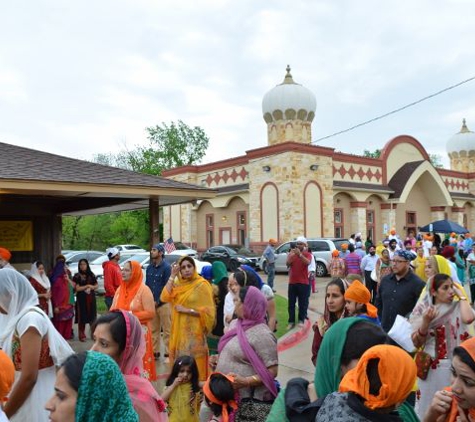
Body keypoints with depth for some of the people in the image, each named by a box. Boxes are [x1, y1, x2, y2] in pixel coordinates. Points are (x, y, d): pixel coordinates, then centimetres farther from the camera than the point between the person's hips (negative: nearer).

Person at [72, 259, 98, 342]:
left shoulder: (91, 275, 8)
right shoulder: (77, 276, -2)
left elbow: (96, 285, 10)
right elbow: (77, 288, -8)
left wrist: (92, 287, -10)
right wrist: (87, 286, -10)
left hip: (91, 298, 3)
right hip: (81, 298, -3)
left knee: (92, 316, 4)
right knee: (82, 317, -2)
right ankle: (82, 335, 6)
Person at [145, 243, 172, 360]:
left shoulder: (166, 267, -8)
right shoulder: (149, 268, 11)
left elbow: (167, 286, -10)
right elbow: (147, 284, 14)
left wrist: (158, 301, -10)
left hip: (163, 303, -6)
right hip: (151, 303, 6)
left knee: (166, 330, 0)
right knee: (153, 329, 13)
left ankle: (168, 353, 6)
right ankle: (154, 351, 24)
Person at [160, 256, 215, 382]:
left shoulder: (202, 285, -9)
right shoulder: (177, 284, 7)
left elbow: (208, 311, -12)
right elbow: (164, 298, -9)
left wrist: (187, 310, -15)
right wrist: (172, 276, -10)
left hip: (194, 331, -5)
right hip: (178, 330, 6)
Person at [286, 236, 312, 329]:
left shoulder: (307, 254, 0)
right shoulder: (291, 253, 7)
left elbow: (307, 262, -21)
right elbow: (287, 264, -8)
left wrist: (300, 254, -32)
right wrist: (291, 256, -27)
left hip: (303, 282, -2)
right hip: (292, 282, 2)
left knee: (303, 303, 2)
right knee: (291, 303, 3)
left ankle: (301, 320, 13)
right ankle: (291, 321, 8)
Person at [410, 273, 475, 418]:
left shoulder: (459, 308, -3)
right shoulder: (423, 309, -3)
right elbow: (416, 343, -4)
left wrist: (461, 295, -13)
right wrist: (426, 321, -20)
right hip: (430, 367, 0)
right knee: (428, 406, 11)